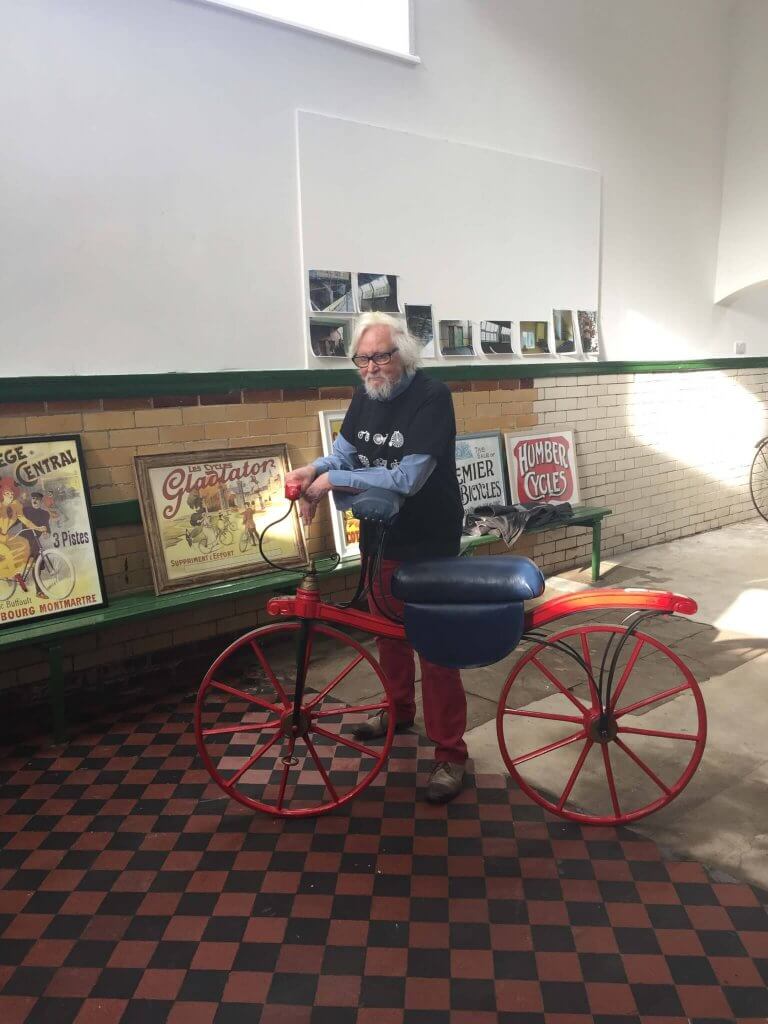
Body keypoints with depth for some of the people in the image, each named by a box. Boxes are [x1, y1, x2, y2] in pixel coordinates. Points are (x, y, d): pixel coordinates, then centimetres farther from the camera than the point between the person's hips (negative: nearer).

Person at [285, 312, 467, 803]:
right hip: (379, 537, 7)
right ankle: (399, 708, 43)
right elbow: (343, 453, 7)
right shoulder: (366, 397, 3)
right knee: (388, 631, 20)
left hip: (427, 544, -7)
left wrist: (334, 480, -26)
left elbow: (407, 478, -27)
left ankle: (451, 754, 11)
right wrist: (313, 471, -16)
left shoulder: (431, 397, -19)